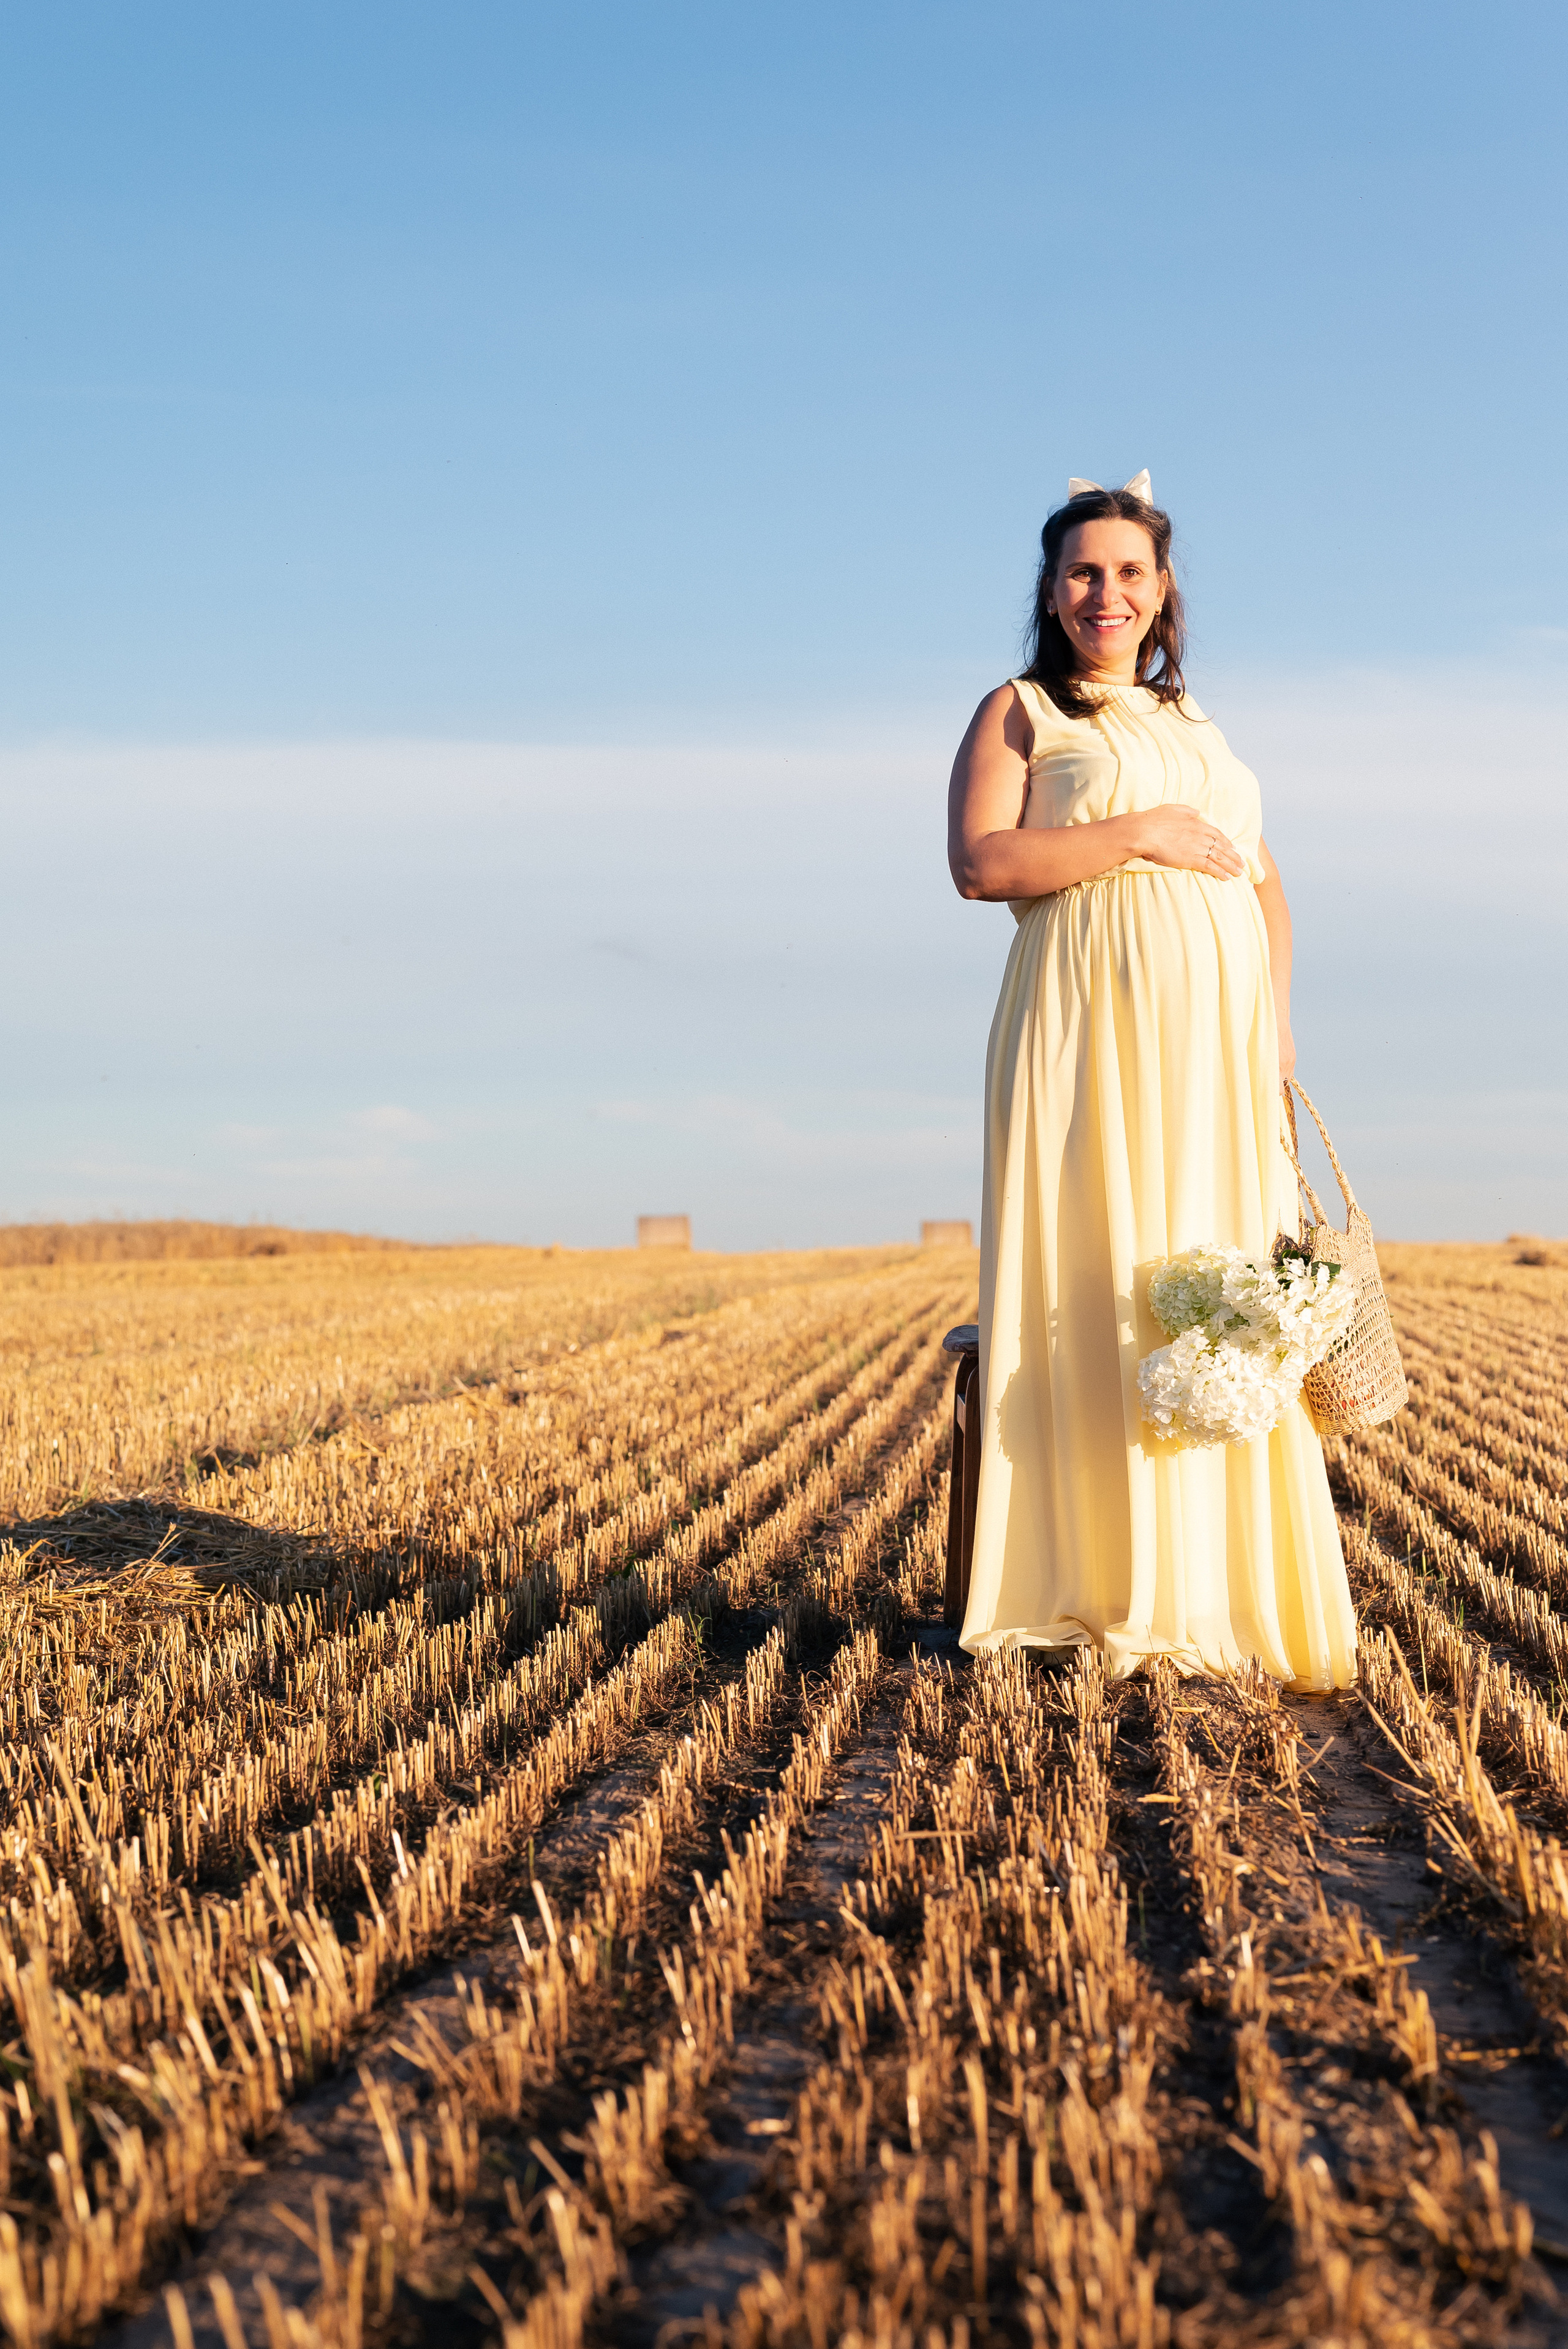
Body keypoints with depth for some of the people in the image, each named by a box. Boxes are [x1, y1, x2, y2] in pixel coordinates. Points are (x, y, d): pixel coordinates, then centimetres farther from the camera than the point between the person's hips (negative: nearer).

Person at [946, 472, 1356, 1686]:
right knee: (1101, 1298, -9)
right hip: (1095, 1031, -5)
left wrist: (1279, 1015, 8)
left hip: (1216, 1039, 5)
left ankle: (1233, 1587, 6)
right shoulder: (1019, 712, 7)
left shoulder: (1199, 729, 25)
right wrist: (1138, 832, -12)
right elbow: (980, 862, -8)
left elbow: (1262, 879, 24)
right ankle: (1116, 1592, -6)